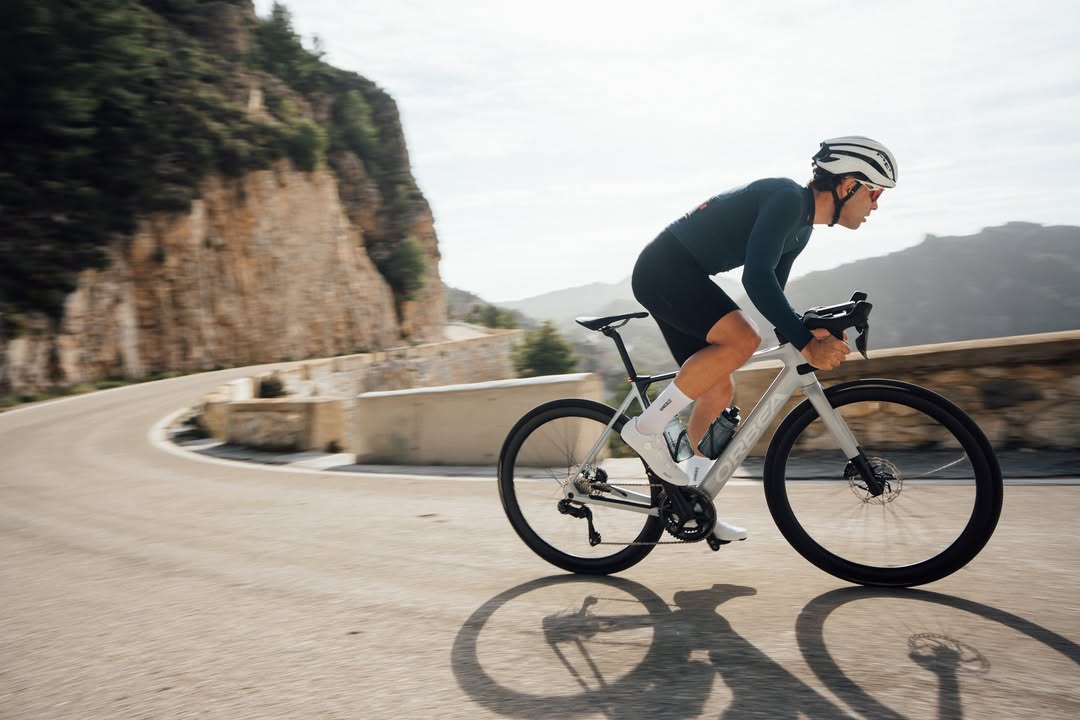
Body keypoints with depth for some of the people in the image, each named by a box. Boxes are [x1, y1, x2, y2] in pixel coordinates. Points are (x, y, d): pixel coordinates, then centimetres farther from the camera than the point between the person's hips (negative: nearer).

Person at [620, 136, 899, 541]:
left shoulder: (801, 228, 14)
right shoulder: (787, 198, -17)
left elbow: (771, 293, 18)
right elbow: (756, 278, -29)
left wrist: (813, 335, 3)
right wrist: (806, 344, -29)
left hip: (677, 278, 10)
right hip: (663, 268, -10)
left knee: (718, 392, 7)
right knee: (742, 339, -28)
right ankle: (647, 428, -17)